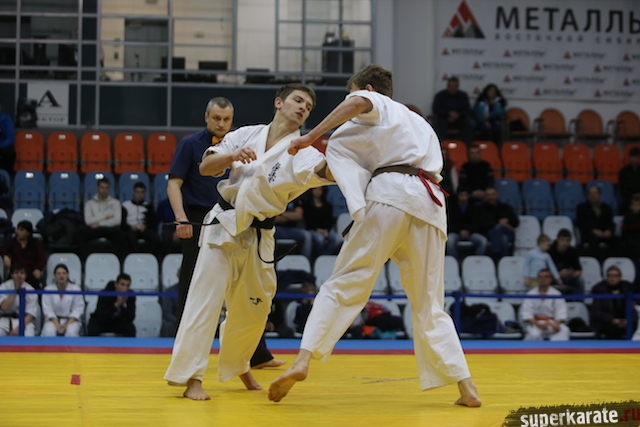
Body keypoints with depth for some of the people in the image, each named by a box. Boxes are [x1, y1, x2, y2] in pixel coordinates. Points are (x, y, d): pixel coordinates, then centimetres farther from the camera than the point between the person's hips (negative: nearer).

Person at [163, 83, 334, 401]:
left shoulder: (301, 151, -3)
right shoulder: (246, 135, 2)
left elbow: (328, 169, -24)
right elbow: (206, 167, 1)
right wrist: (232, 157, -18)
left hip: (258, 238, 2)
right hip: (223, 227, -2)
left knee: (253, 309, 14)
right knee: (206, 299, -11)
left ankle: (236, 366, 39)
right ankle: (190, 377, -10)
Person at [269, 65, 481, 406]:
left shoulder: (378, 106, 16)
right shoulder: (421, 124, 37)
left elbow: (357, 103, -9)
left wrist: (310, 137, -4)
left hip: (390, 198, -6)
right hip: (430, 207, 6)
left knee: (344, 284, -4)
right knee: (429, 306, 12)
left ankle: (302, 362, -18)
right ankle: (466, 387, 2)